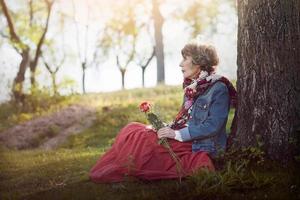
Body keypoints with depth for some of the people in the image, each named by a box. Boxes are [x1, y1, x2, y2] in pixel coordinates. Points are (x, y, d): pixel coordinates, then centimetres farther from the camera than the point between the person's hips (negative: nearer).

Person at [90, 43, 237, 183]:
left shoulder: (218, 89, -12)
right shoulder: (193, 87, 14)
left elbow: (213, 126, -19)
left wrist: (178, 134, -20)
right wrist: (167, 128, -1)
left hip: (198, 147, -9)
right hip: (185, 140, 9)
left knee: (135, 137, -19)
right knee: (132, 129, -4)